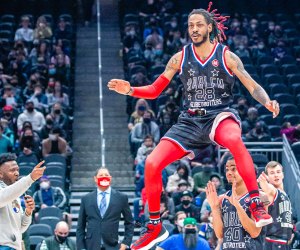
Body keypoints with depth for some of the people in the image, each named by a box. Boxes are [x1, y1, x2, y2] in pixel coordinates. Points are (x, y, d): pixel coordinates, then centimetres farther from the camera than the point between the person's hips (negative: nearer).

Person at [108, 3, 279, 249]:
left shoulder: (226, 56, -1)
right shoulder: (180, 58, 6)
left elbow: (252, 86, -4)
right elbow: (154, 90, 10)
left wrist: (267, 101, -26)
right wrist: (130, 90, -9)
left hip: (220, 114, -4)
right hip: (190, 120, 4)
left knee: (234, 140, -41)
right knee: (152, 164, -11)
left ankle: (257, 207, -33)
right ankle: (155, 228, 8)